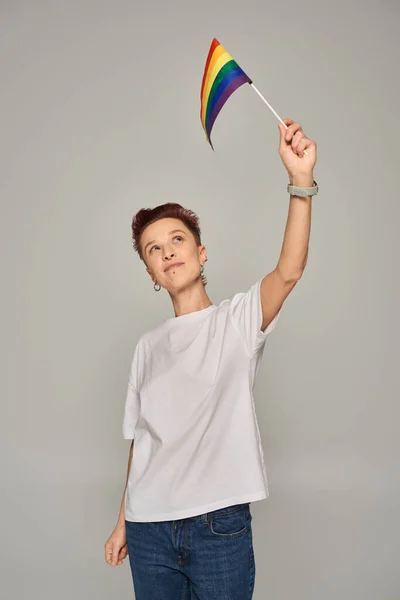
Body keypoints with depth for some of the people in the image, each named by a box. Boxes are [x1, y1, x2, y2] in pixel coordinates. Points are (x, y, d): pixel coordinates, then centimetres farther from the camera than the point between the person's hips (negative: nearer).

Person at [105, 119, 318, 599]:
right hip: (148, 529, 3)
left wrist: (301, 181, -33)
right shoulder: (148, 346, 8)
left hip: (220, 526, -3)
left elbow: (289, 271, -22)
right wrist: (123, 521, 13)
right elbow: (141, 439, 12)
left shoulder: (237, 319, -2)